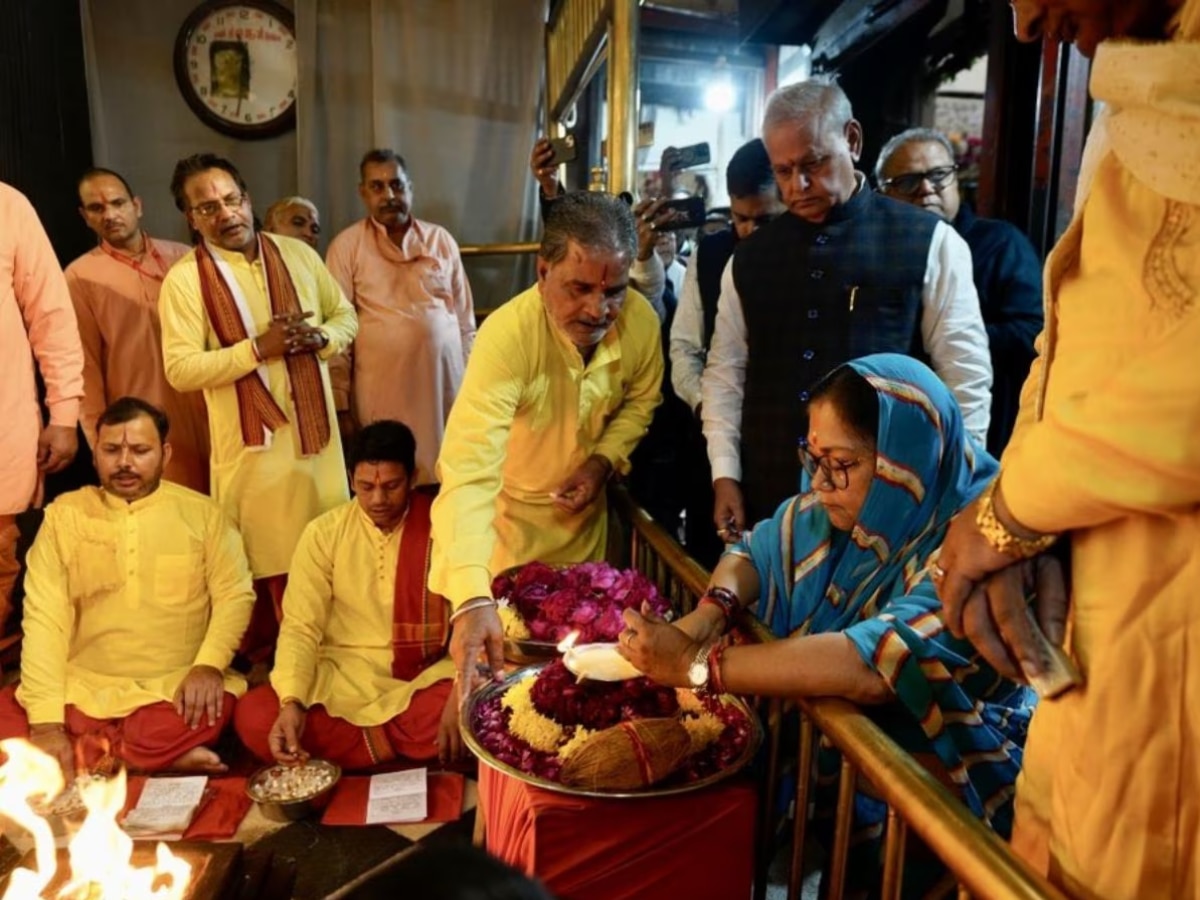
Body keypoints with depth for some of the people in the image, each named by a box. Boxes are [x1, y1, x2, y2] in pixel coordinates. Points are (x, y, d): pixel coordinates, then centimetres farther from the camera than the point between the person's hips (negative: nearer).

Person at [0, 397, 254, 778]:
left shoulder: (202, 512, 3)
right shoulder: (65, 513, 4)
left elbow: (234, 594, 0)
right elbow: (44, 615, -4)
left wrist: (208, 665, -20)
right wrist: (46, 719, -15)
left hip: (173, 689, -2)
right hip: (80, 688, 2)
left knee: (212, 709, -33)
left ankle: (88, 760, -10)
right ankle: (165, 761, -16)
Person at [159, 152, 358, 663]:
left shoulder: (297, 253, 6)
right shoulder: (184, 279, -6)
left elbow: (346, 315, 13)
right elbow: (180, 370, -12)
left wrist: (320, 336, -9)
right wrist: (257, 348, -21)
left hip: (315, 426, 4)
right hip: (250, 439, -3)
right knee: (262, 559, 7)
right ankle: (263, 662, 26)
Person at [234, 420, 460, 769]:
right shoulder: (323, 533, -2)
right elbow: (300, 626, -5)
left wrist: (462, 696, -24)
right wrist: (292, 701, -23)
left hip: (424, 677, -1)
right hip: (343, 678, 2)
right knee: (253, 717, -24)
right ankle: (413, 751, -13)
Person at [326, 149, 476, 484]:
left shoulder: (441, 240, 8)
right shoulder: (346, 246, 0)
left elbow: (464, 318, 12)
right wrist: (340, 402, -4)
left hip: (445, 382, 2)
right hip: (382, 389, -2)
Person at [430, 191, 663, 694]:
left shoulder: (641, 321, -21)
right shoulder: (507, 333, -36)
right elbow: (469, 471, -45)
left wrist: (604, 460, -17)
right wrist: (472, 599, -56)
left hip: (584, 511, 4)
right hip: (506, 510, -3)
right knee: (502, 656, 14)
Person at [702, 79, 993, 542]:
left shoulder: (928, 242, -2)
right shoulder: (750, 257, 9)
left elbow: (966, 381, -3)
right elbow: (725, 372, 11)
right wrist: (726, 477, 3)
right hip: (766, 501, 3)